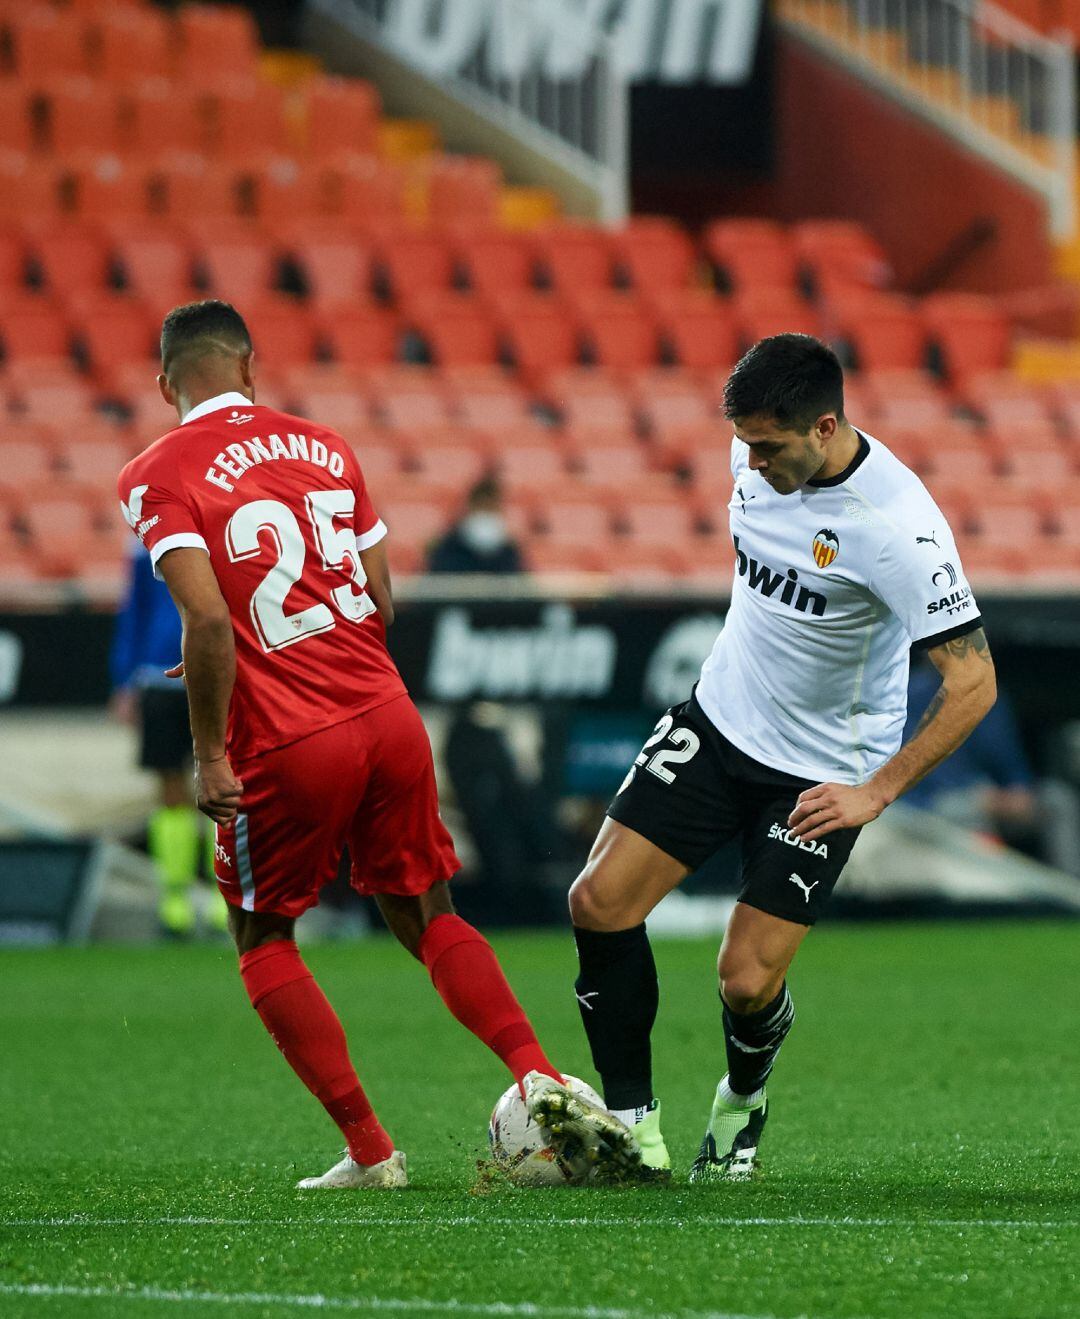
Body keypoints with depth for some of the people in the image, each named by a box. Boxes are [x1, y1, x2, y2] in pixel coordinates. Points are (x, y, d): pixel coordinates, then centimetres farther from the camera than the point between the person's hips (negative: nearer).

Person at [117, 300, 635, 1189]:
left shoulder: (158, 477, -5)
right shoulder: (325, 447, 12)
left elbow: (208, 621, -17)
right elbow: (381, 605, 13)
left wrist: (211, 756, -11)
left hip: (285, 748, -4)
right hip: (388, 717, 4)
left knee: (264, 939, 15)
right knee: (430, 919, 18)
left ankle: (369, 1149, 9)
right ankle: (538, 1075, -3)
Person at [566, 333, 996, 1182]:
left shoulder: (895, 524, -29)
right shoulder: (762, 454, -8)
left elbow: (973, 683, -25)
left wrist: (877, 793, -26)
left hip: (821, 774, -6)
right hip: (719, 719, 6)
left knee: (747, 981, -9)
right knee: (600, 902, -8)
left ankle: (745, 1097, 26)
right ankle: (632, 1122, 5)